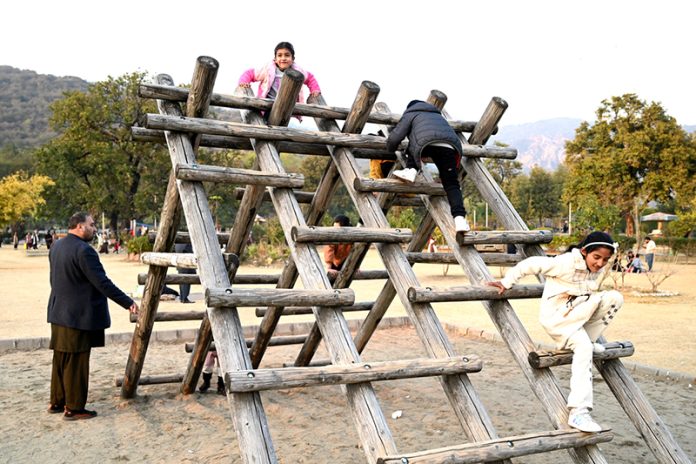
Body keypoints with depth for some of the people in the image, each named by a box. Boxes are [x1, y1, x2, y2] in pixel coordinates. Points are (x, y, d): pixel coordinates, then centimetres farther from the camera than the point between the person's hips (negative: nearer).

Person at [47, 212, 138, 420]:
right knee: (76, 362, 0)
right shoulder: (84, 250, -20)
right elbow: (102, 283, -22)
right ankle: (74, 408, 9)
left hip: (58, 313, 9)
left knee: (61, 360, 18)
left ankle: (57, 402, 28)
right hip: (79, 315, -9)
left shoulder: (55, 247, 9)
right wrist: (128, 302, -18)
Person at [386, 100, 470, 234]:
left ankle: (411, 171, 6)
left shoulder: (410, 114, 28)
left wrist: (391, 150, 39)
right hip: (450, 147, 4)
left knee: (412, 147, 29)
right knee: (451, 184, 6)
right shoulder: (438, 115, 45)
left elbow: (394, 138, 19)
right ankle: (460, 218, -10)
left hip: (428, 144, -4)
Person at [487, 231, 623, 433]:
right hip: (558, 316, -7)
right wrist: (507, 282, -18)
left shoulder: (600, 269, 2)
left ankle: (588, 340, -1)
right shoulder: (566, 263, -21)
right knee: (583, 347, -31)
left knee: (615, 298, -14)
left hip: (582, 314, 7)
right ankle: (578, 413, -33)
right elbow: (532, 264, -21)